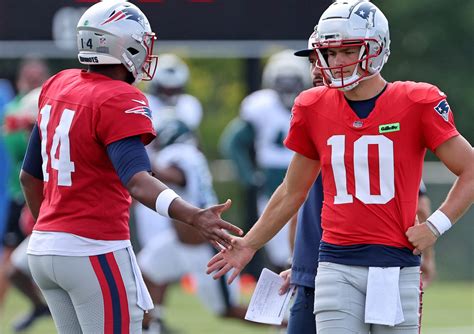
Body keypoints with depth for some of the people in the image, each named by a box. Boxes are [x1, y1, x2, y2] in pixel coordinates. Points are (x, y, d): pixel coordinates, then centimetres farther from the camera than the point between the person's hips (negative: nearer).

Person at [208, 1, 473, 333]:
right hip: (338, 266, 2)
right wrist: (250, 245, 20)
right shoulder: (314, 109, 7)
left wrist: (437, 225, -7)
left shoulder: (417, 104, -4)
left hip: (397, 267, -2)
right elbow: (292, 192, 19)